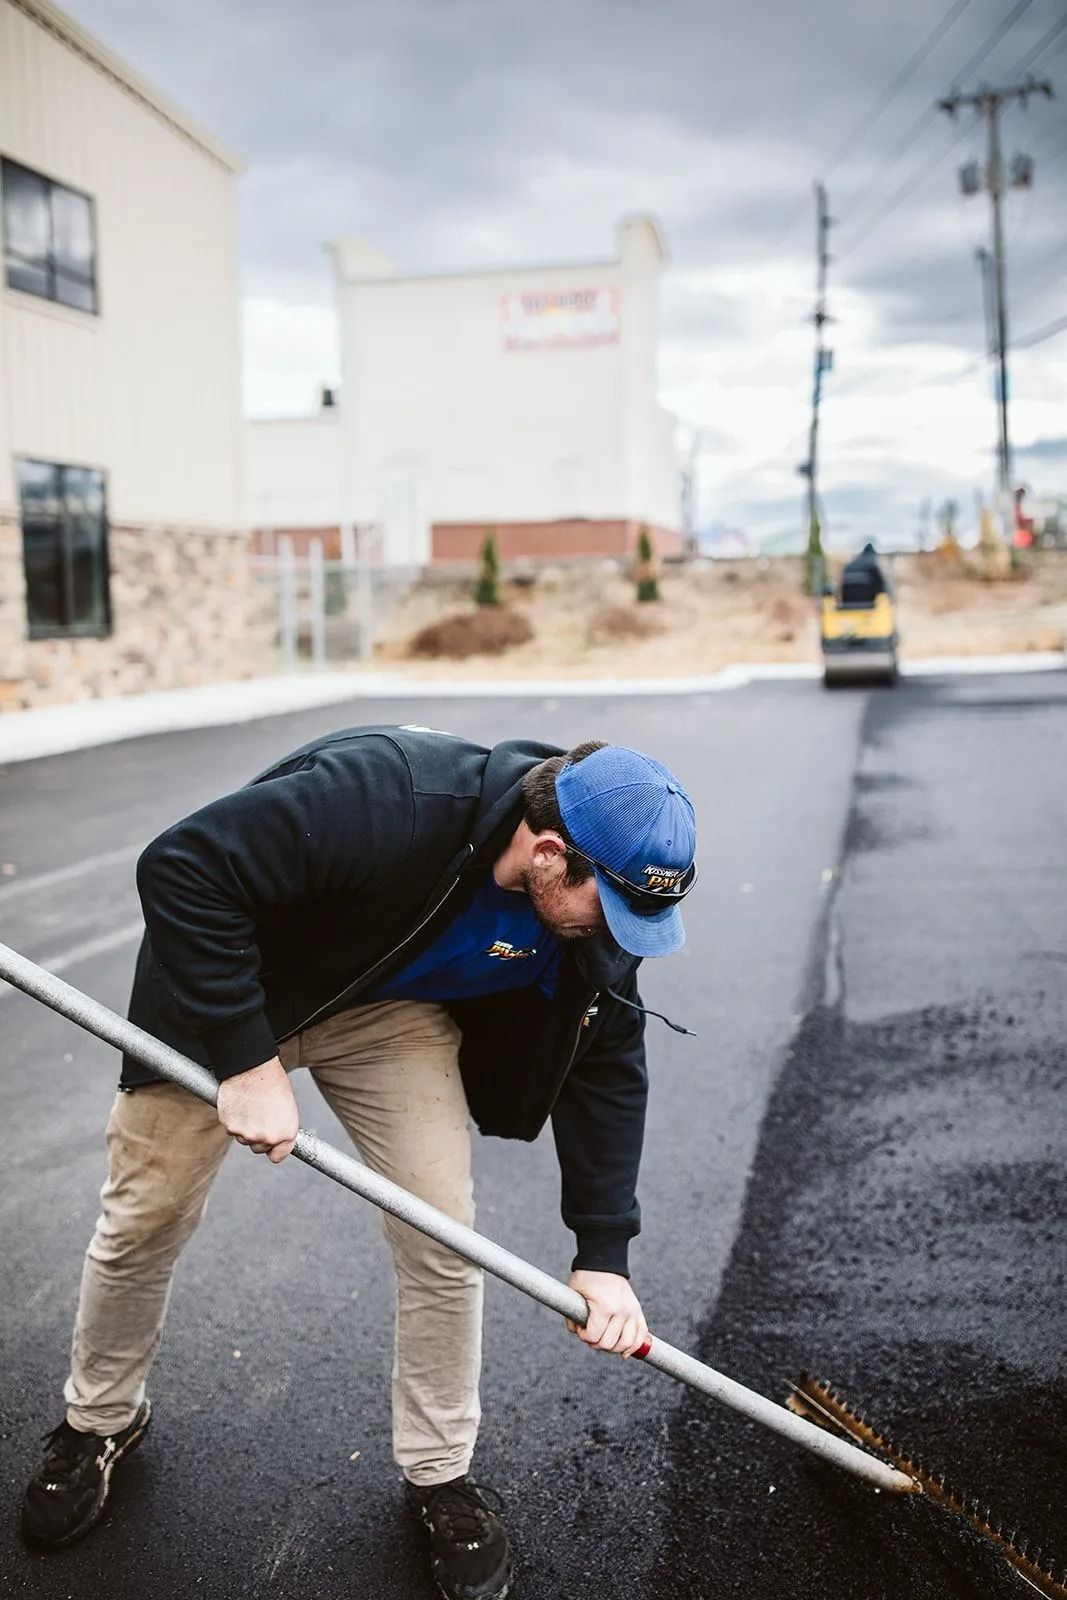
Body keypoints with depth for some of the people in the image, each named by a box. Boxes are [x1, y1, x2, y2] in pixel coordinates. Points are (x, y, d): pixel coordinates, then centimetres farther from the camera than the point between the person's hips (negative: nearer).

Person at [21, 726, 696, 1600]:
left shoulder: (594, 905, -21)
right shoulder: (384, 799, -41)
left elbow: (608, 1064, -10)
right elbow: (183, 869, -37)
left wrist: (604, 1256, -15)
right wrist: (246, 1059, -36)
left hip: (394, 1010, 4)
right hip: (225, 983, -3)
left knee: (443, 1240, -4)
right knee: (144, 1219, 7)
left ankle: (441, 1474, 19)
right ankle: (101, 1420, 36)